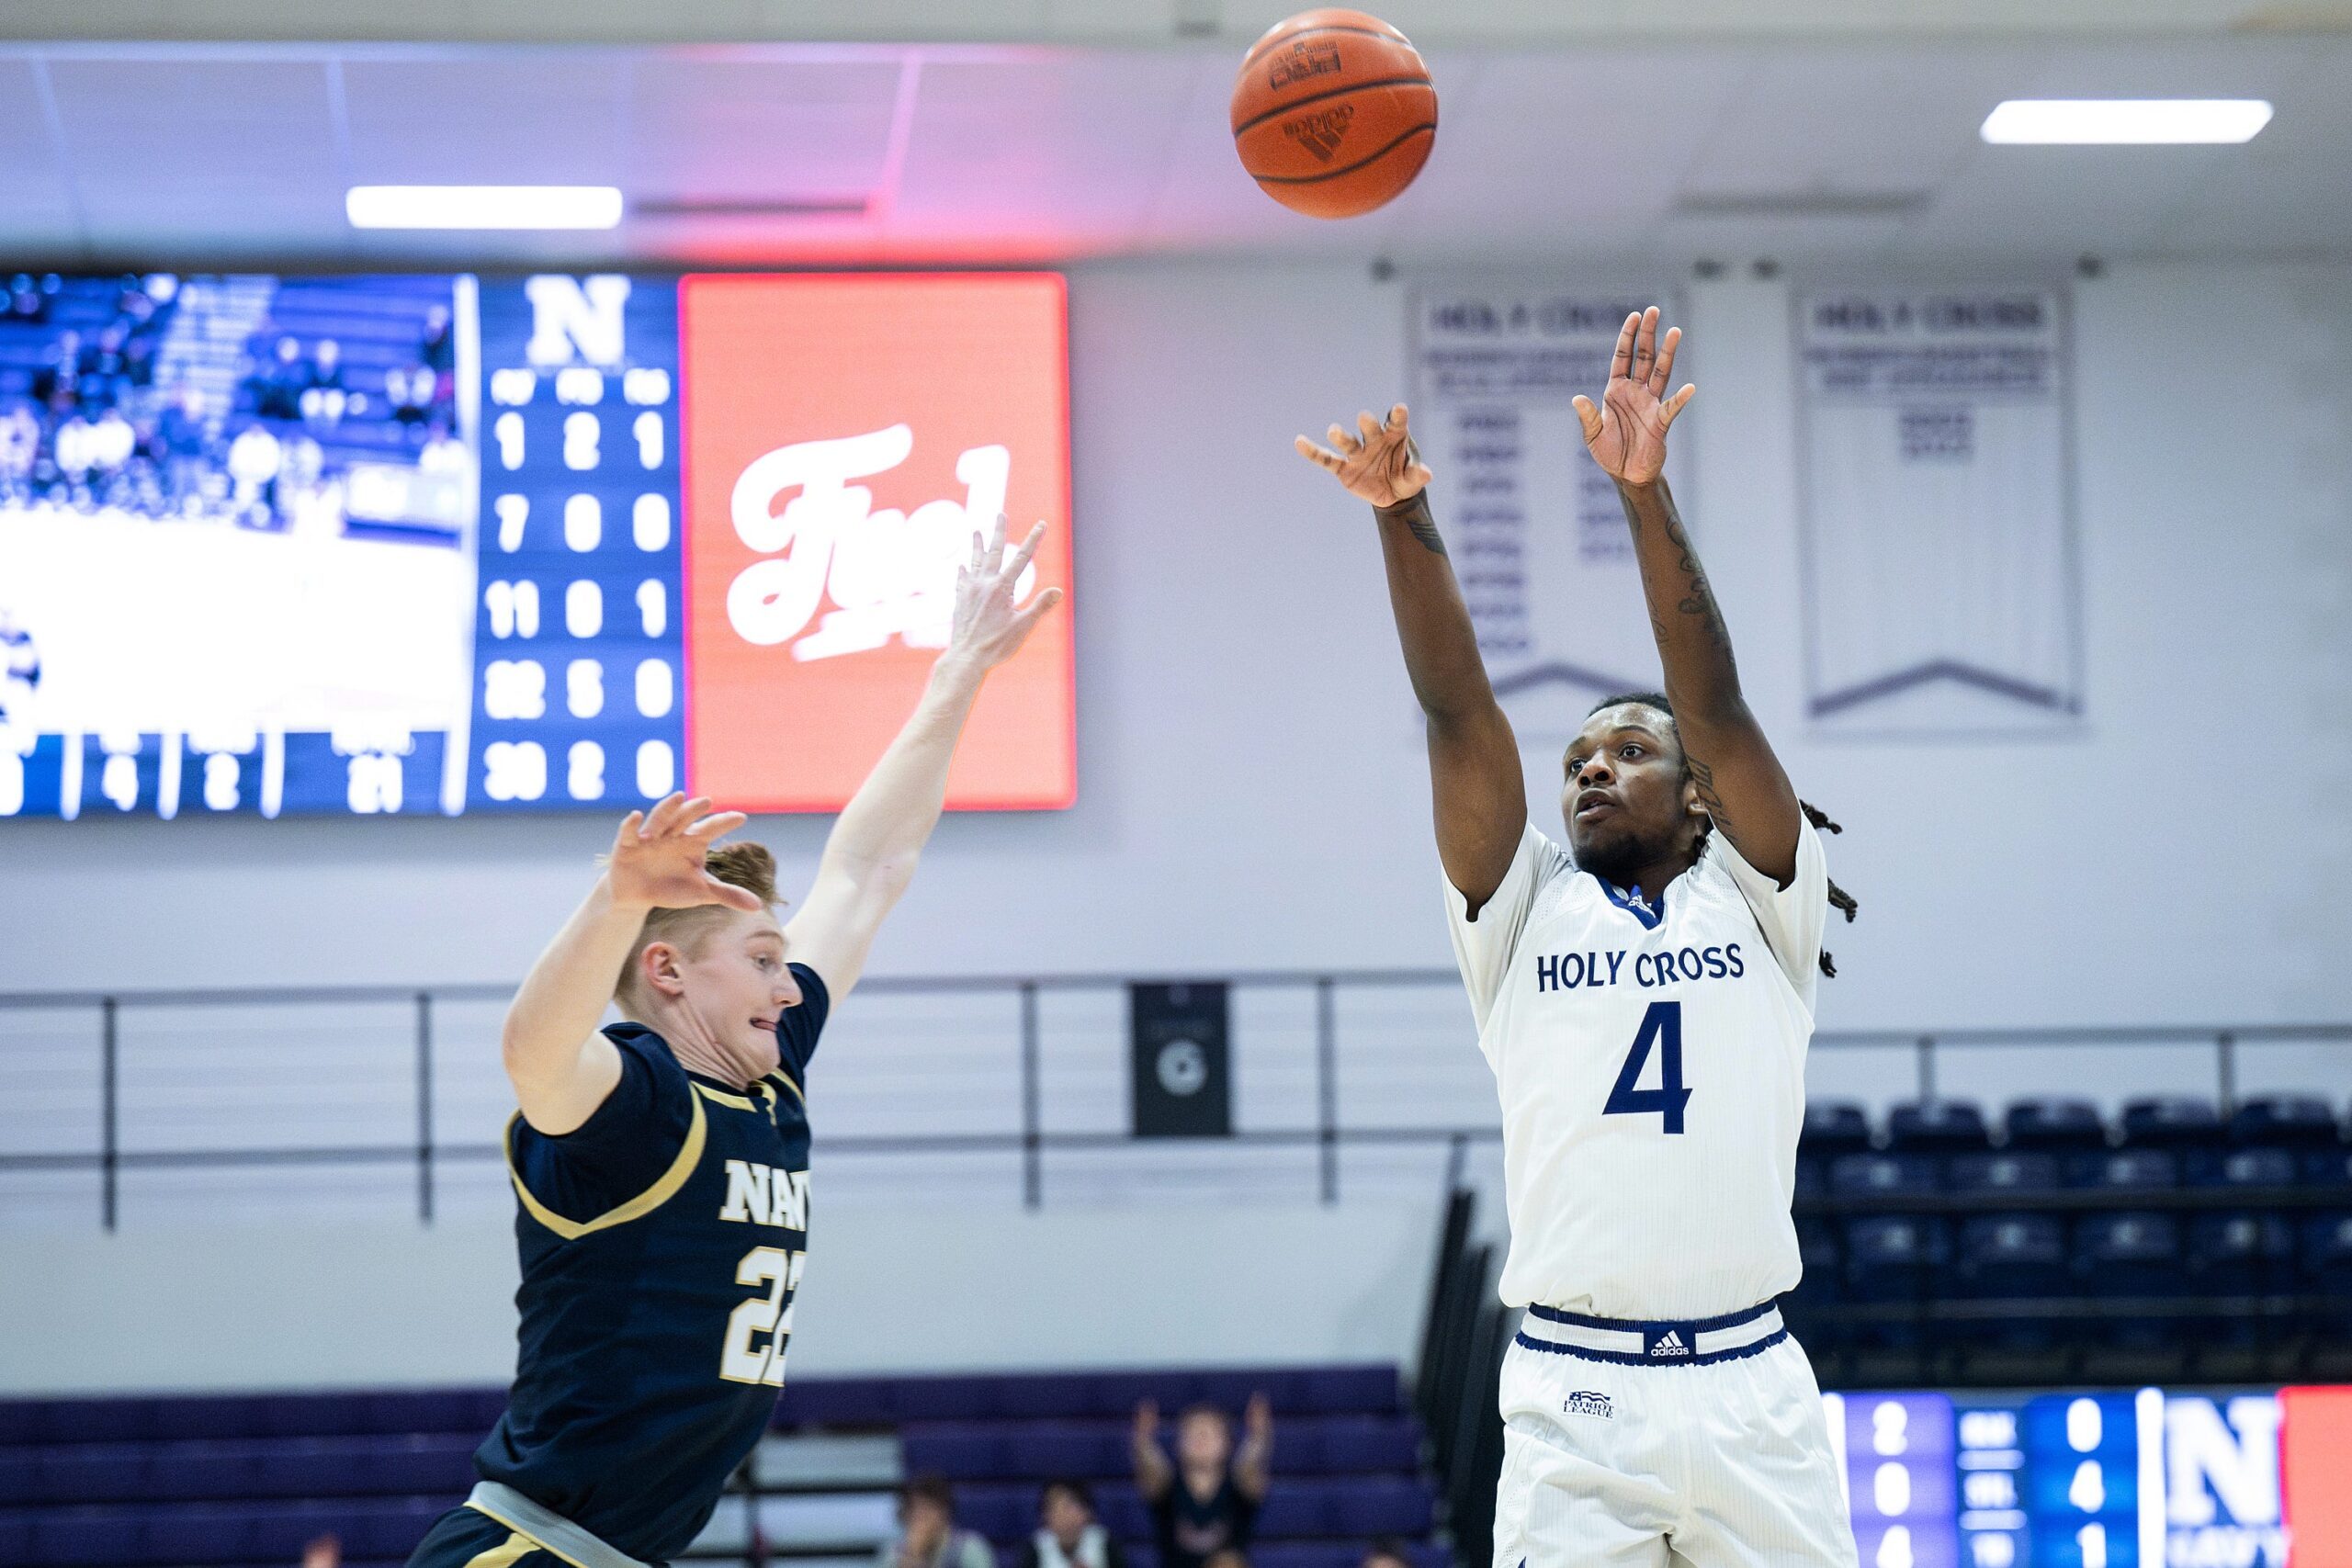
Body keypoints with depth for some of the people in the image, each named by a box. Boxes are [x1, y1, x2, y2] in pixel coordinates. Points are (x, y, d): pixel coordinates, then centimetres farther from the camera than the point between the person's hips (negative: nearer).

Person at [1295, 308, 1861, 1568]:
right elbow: (1459, 714, 2)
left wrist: (1645, 492, -14)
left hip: (1749, 1388, 0)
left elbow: (1716, 705, -3)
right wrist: (1403, 516, -10)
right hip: (1571, 1401, 0)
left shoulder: (1756, 903, 10)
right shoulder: (1526, 911, 13)